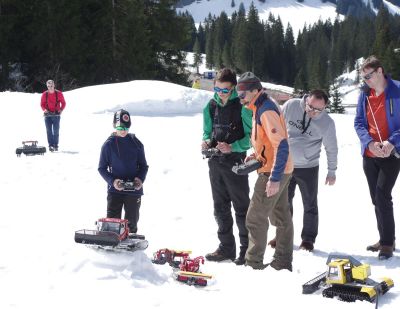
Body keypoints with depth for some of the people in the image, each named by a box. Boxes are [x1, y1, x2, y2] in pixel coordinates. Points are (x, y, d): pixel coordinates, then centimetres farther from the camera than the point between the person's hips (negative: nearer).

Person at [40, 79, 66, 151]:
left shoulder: (59, 93, 2)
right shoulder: (44, 94, 4)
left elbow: (63, 103, 7)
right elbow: (42, 104, 10)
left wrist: (61, 109, -10)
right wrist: (44, 109, -10)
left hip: (56, 115, -1)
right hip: (47, 115, 1)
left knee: (56, 131, -4)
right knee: (49, 131, -1)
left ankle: (56, 146, 4)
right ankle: (50, 145, 4)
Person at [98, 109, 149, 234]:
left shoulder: (136, 143, 2)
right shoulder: (108, 145, -3)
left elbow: (143, 166, 9)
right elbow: (102, 168, 2)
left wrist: (140, 179, -11)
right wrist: (112, 181, -15)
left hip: (134, 190, 2)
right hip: (115, 190, -2)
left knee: (132, 223, 9)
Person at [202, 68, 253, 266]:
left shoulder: (242, 107, -10)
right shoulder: (211, 106, 9)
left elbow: (251, 136, -10)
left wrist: (232, 147, -22)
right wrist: (206, 141, -3)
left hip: (235, 163, -6)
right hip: (215, 162, 6)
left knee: (241, 207, -1)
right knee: (220, 208, 12)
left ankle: (247, 249, 8)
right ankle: (226, 247, 22)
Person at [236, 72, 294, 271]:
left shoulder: (266, 110, -21)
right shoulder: (263, 106, 10)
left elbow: (282, 145, -28)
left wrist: (274, 178, -31)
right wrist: (257, 154, 9)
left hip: (273, 173, -10)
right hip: (281, 170, 10)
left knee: (256, 218, -4)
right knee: (281, 216, 16)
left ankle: (254, 264, 4)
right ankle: (283, 262, 26)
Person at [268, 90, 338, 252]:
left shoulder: (327, 123, -16)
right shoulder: (291, 106, -13)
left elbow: (331, 149, -2)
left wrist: (332, 172, 5)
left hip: (308, 168, -2)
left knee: (310, 205, 7)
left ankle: (308, 238, 20)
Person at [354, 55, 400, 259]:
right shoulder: (364, 95, 4)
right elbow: (358, 122, 4)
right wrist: (369, 142, -14)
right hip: (369, 156, 6)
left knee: (382, 196, -14)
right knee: (376, 199, 12)